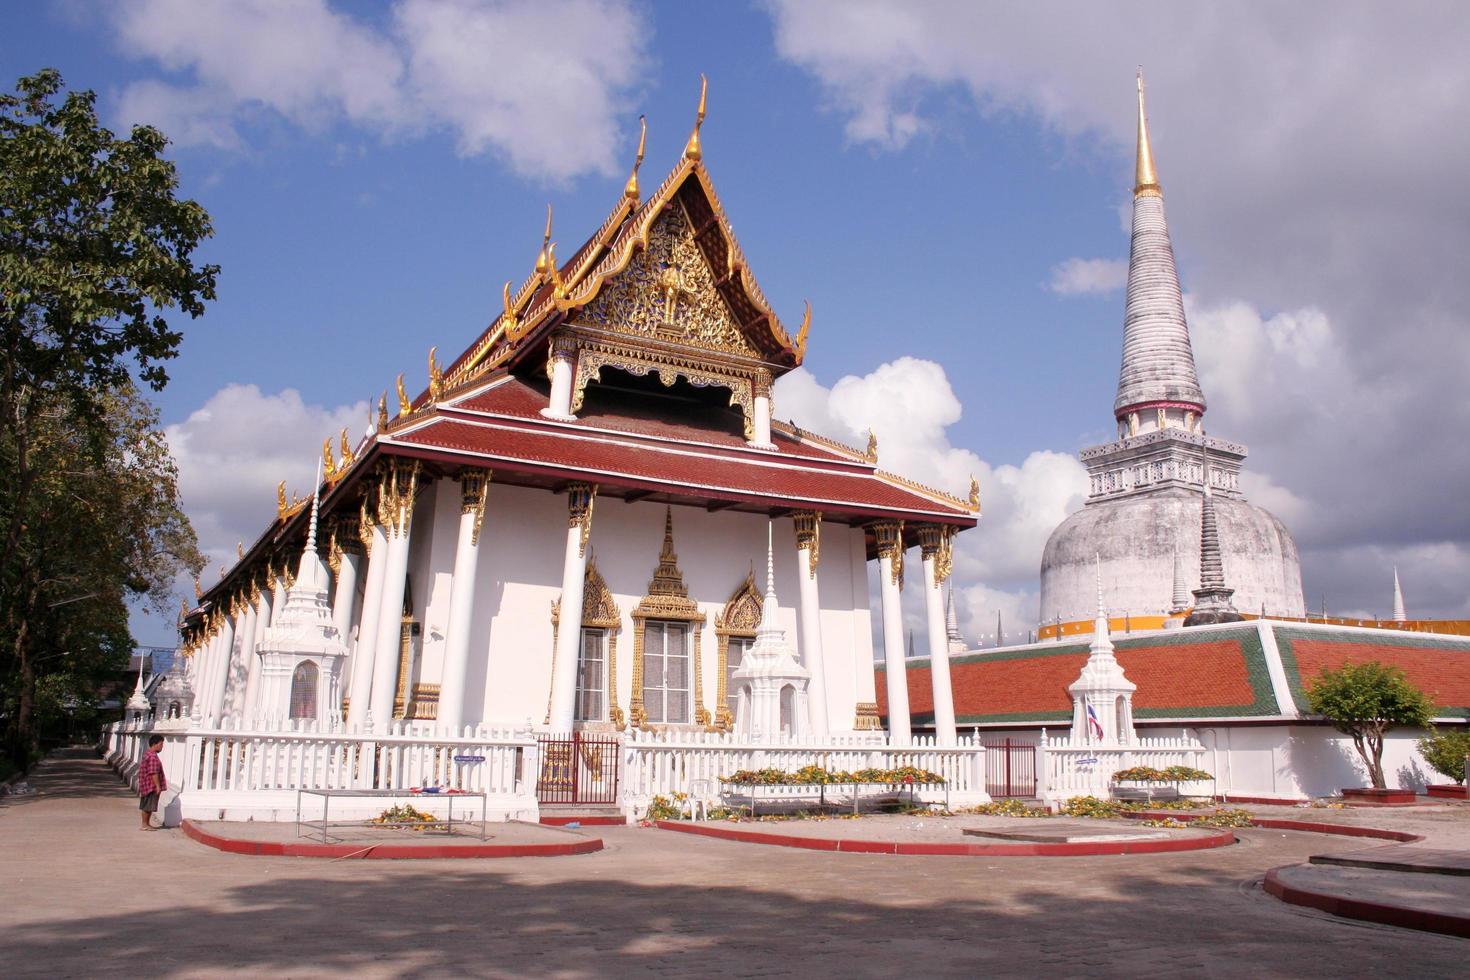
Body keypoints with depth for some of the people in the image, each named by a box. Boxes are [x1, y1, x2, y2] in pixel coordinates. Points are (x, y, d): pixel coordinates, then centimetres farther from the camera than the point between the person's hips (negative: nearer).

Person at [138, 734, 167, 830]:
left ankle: (146, 824, 23)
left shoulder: (148, 754, 13)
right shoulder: (152, 756, -22)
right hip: (152, 786, -11)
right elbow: (153, 773, -25)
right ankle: (144, 825, 5)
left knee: (147, 806, 16)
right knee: (148, 806, -1)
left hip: (148, 785, 11)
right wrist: (158, 786, -21)